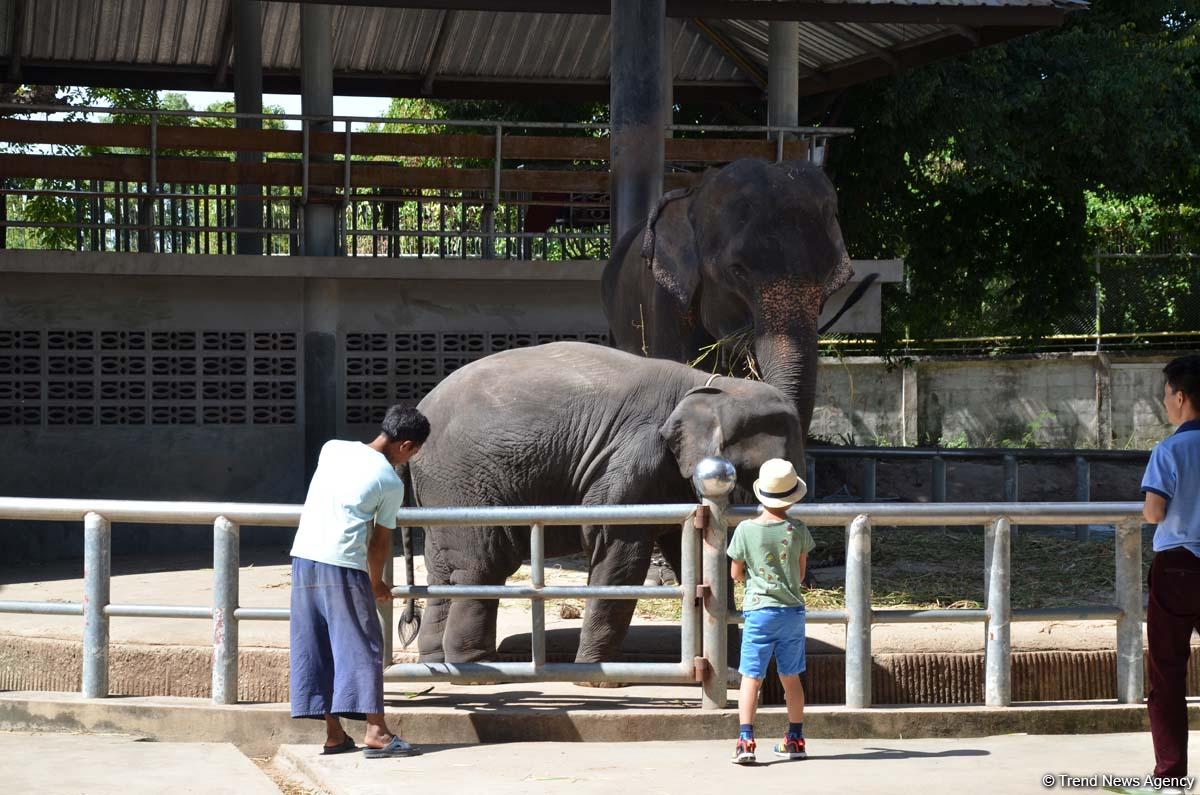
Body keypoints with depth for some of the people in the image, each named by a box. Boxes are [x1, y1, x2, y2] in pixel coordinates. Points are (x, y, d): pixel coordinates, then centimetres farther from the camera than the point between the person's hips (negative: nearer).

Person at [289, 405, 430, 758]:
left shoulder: (333, 449, 12)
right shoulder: (391, 483, -2)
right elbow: (380, 540, 4)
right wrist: (377, 583, 21)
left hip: (303, 557, 6)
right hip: (343, 566, -6)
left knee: (315, 647, 9)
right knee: (362, 646, 0)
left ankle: (334, 733, 13)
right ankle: (376, 732, -3)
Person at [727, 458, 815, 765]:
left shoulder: (746, 530, -8)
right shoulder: (798, 530, -4)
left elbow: (736, 573, 2)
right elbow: (801, 573, 7)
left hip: (759, 610, -2)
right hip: (793, 610, 2)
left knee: (751, 678, -3)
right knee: (791, 677, 14)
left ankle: (745, 740, -16)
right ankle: (795, 739, 22)